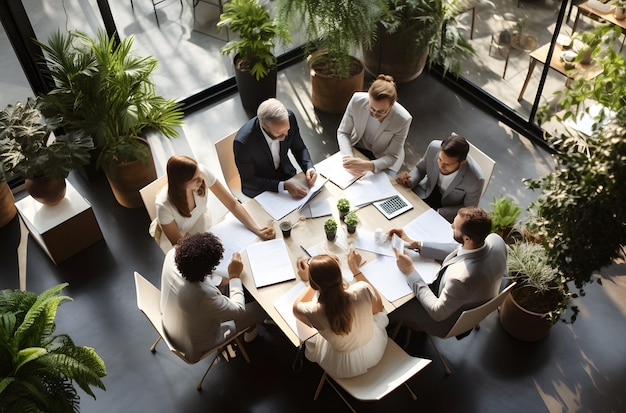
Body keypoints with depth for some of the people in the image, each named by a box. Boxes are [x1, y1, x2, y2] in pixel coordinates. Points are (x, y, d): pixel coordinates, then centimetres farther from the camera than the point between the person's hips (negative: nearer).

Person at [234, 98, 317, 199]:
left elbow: (299, 148, -3)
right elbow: (248, 180, -20)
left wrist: (309, 167, -23)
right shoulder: (243, 142, -33)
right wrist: (284, 186, -31)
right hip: (260, 187, -4)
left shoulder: (290, 117, -22)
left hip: (286, 173, 4)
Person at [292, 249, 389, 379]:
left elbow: (297, 307, -7)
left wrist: (313, 281, 1)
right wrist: (355, 268, -1)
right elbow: (378, 308, -5)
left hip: (343, 369, -1)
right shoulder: (362, 290, -34)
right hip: (375, 352, 2)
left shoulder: (315, 313, -36)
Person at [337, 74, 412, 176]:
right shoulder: (357, 100, -25)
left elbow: (392, 157, -21)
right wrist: (348, 157, -31)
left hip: (382, 160, -2)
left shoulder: (403, 120, -29)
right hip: (356, 149, 2)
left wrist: (368, 166, -41)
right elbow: (343, 132, -11)